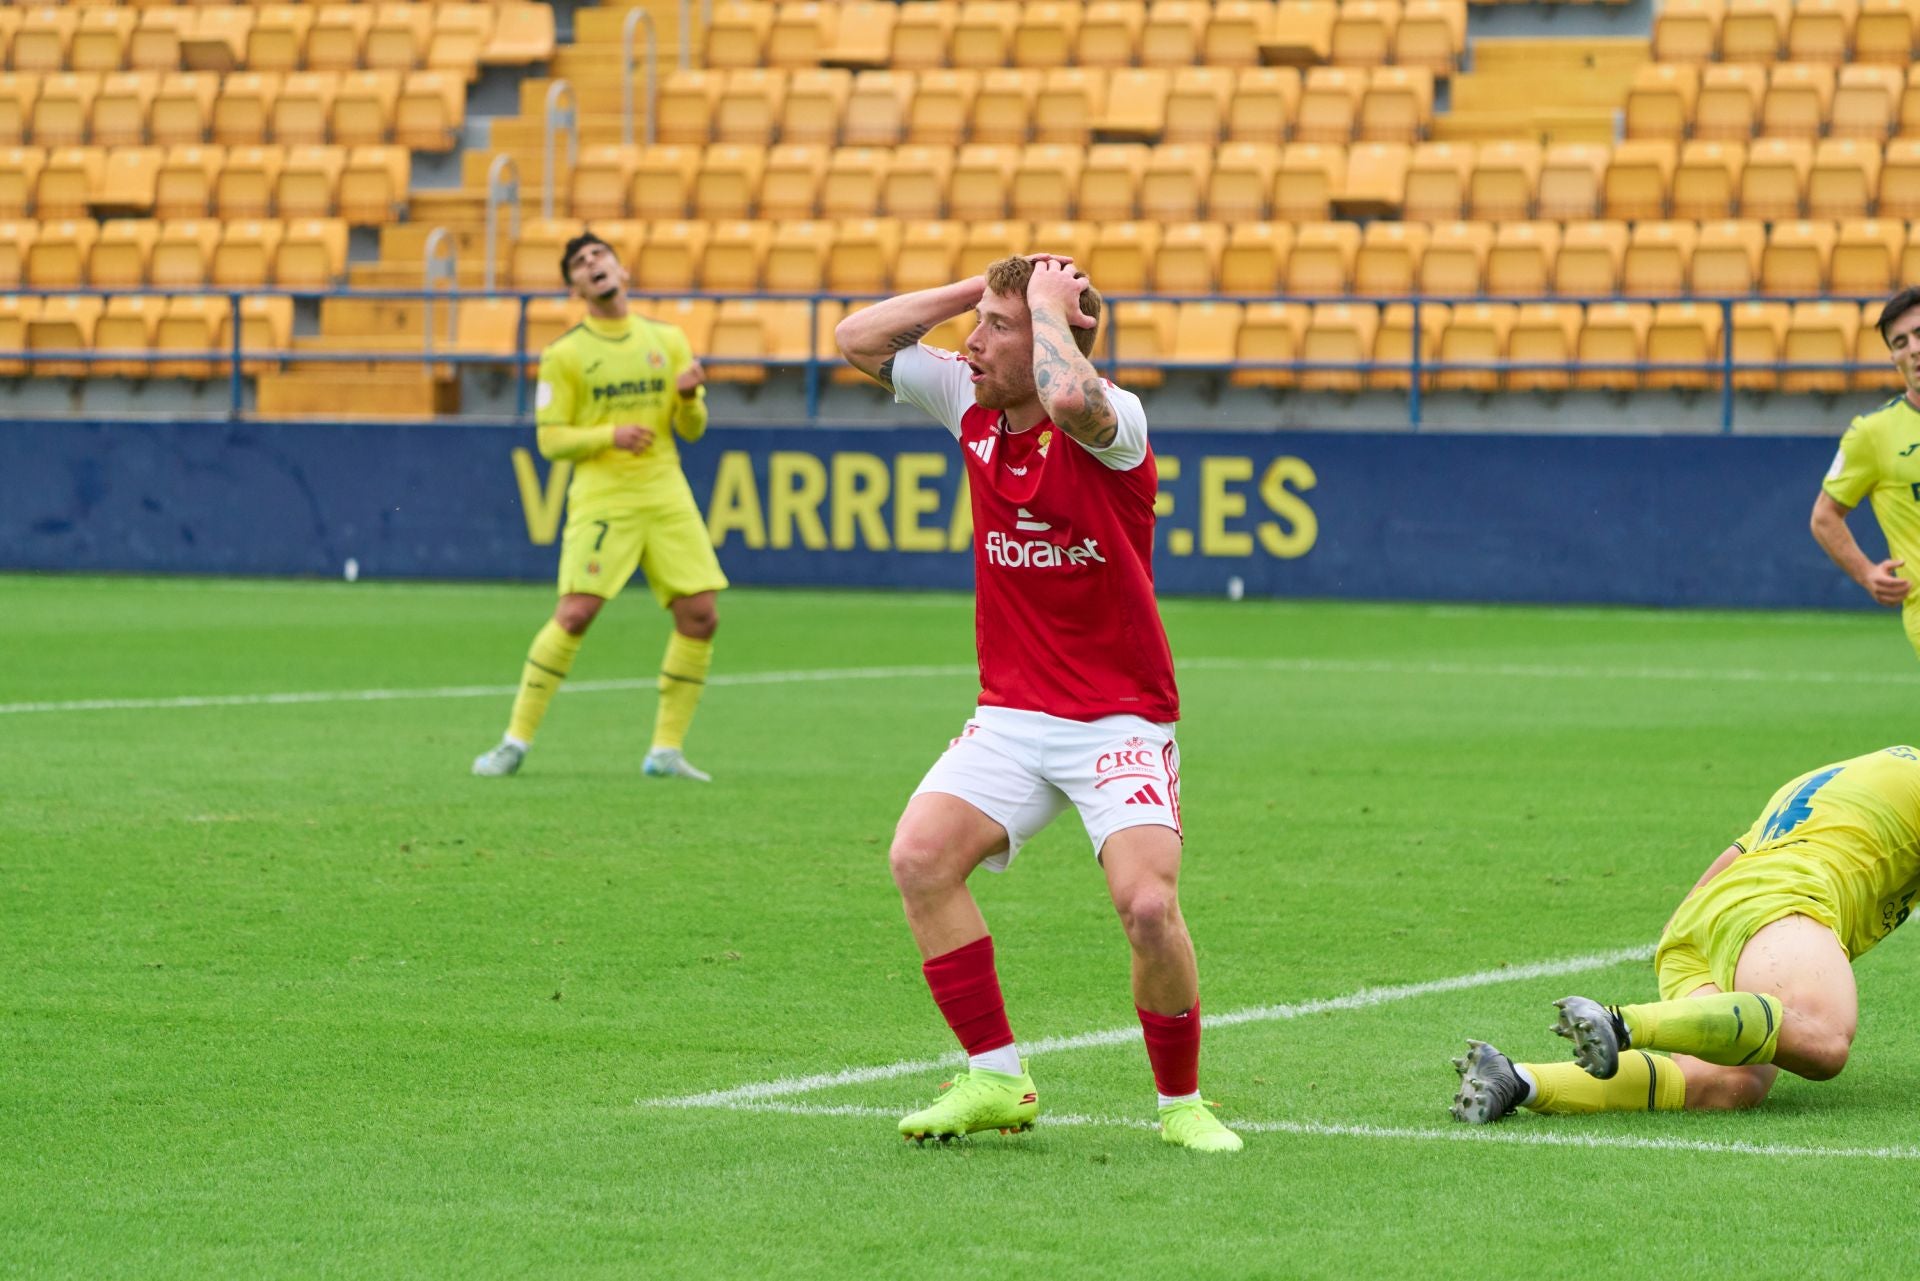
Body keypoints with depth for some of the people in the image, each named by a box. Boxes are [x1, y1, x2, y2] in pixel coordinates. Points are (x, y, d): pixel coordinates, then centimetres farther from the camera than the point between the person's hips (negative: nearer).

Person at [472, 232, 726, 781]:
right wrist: (610, 435, -19)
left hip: (667, 493, 4)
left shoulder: (666, 339, 12)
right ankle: (516, 741, -6)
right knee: (574, 614, -16)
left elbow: (692, 429, 13)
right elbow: (550, 439, -2)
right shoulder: (565, 354, 1)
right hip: (602, 497, -4)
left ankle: (666, 751, 6)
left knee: (700, 614, -5)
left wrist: (688, 396, -10)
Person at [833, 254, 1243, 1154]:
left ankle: (1181, 1102, 1)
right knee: (919, 856, -17)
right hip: (1010, 716, 5)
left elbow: (1070, 402, -40)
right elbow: (858, 340, 10)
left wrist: (1047, 303, -22)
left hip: (1120, 722, -5)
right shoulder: (969, 404, 4)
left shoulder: (1114, 423, -15)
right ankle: (995, 1080, -6)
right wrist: (976, 288, -1)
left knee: (1148, 904, -22)